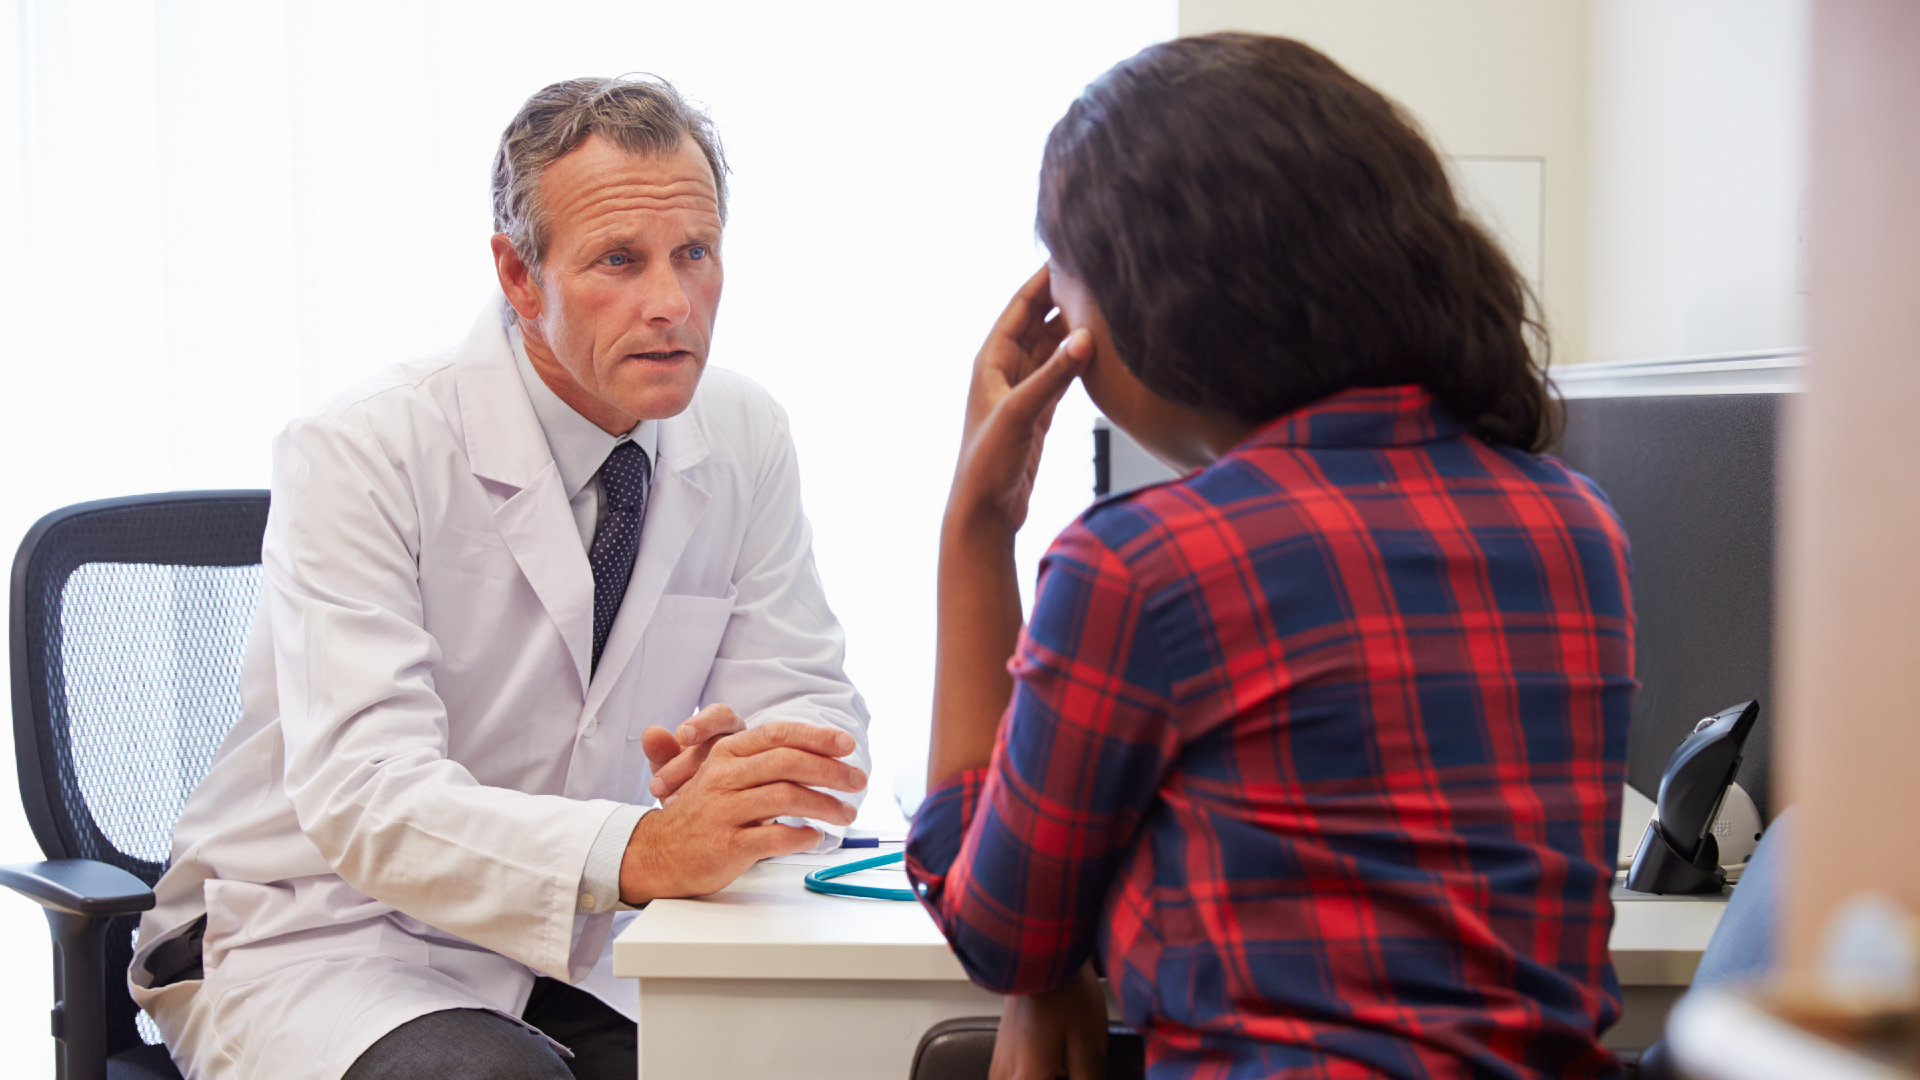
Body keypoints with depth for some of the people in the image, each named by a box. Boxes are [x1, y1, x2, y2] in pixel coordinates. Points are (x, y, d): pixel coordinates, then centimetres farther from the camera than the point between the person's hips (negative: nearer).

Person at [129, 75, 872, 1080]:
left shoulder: (743, 436, 0)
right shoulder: (361, 452, -18)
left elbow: (810, 703, 2)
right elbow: (365, 794, -29)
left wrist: (739, 783, -24)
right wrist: (644, 850, -46)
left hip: (582, 951, 5)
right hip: (323, 942, -4)